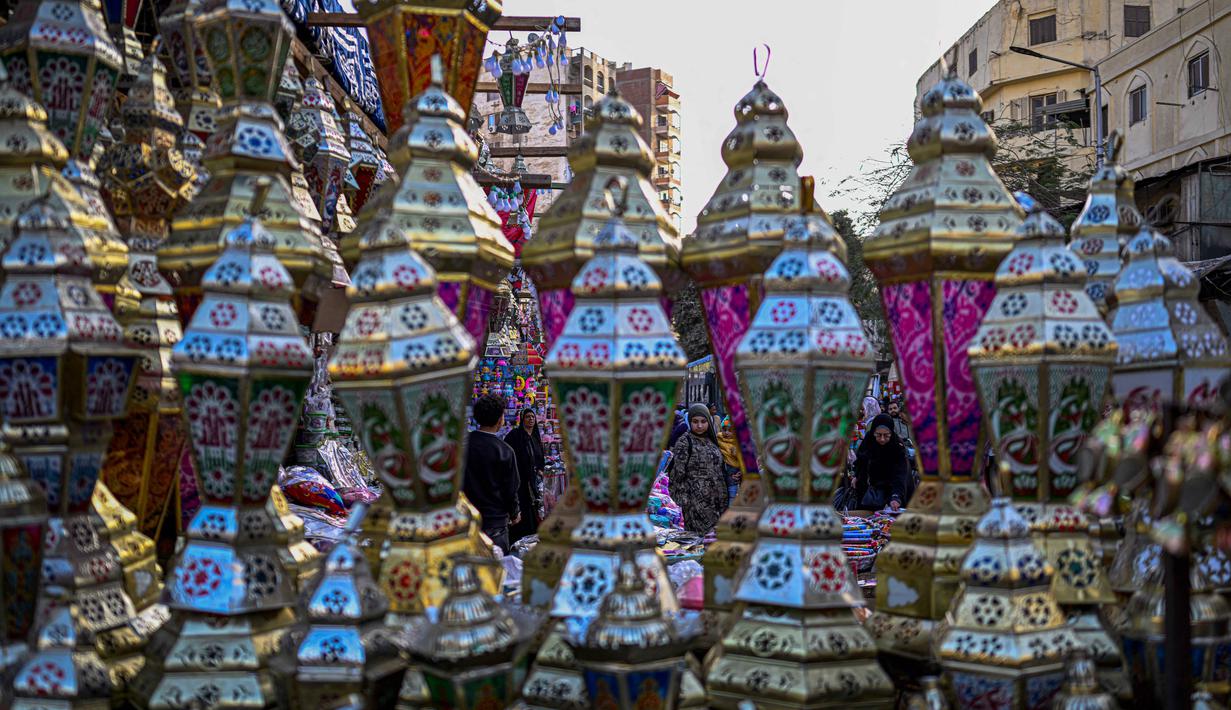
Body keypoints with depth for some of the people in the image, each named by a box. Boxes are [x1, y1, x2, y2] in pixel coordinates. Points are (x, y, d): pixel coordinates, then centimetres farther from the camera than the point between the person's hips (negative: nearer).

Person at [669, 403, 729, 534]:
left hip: (717, 499, 6)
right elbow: (678, 472, -9)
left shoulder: (711, 441, 14)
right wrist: (684, 500, -13)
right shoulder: (684, 442, -6)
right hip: (696, 502, -6)